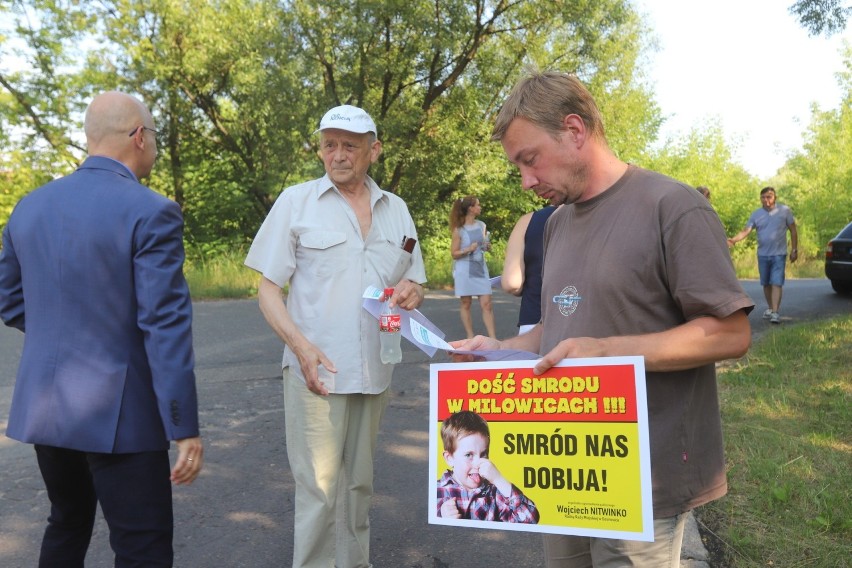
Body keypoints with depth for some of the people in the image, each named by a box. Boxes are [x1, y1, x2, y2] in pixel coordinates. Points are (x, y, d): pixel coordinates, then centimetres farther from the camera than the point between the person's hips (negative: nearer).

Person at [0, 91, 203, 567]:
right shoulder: (151, 212, -16)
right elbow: (165, 328, -20)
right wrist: (185, 428, -15)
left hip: (44, 404, 7)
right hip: (118, 411, -7)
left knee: (67, 526, 25)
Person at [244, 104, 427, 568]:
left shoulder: (396, 209, 9)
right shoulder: (295, 202, -2)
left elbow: (415, 282, 16)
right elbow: (268, 289, -3)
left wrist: (412, 292, -8)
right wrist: (301, 345, -18)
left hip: (375, 371, 4)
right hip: (317, 369, -4)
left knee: (359, 481, 17)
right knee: (318, 488, -2)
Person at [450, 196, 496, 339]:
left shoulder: (481, 225, 8)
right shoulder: (459, 230, -6)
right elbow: (454, 253, -5)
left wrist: (488, 245, -2)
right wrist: (468, 249, -21)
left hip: (480, 268, 4)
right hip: (464, 270, -4)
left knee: (486, 304, -3)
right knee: (466, 304, 3)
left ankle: (492, 338, -4)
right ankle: (470, 337, 11)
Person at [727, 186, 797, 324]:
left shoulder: (785, 211, -2)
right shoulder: (756, 214, 2)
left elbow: (793, 231, 3)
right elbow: (746, 231, -8)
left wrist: (794, 249, -2)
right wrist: (734, 239, -27)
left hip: (779, 254, -3)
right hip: (763, 254, 3)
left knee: (776, 283, -10)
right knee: (766, 284, 12)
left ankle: (775, 312, -15)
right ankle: (770, 308, 29)